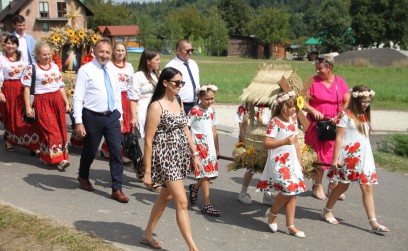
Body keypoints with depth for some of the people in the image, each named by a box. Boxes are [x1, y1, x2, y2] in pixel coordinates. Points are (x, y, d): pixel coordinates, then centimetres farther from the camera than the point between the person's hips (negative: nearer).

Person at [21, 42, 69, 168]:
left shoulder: (55, 67, 11)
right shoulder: (31, 68, -4)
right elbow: (27, 88, -6)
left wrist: (66, 102, 13)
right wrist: (28, 107, -12)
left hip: (57, 100, 6)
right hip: (42, 102, -6)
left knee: (61, 129, 5)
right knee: (50, 130, -8)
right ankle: (57, 158, -3)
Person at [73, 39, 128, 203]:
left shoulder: (113, 70, 9)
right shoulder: (86, 70, -8)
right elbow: (78, 97, -10)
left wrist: (120, 116, 15)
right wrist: (78, 122, -15)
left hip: (112, 116, 4)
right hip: (93, 117, -4)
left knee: (117, 152, -2)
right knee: (90, 151, 12)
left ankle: (117, 189, 5)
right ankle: (83, 177, 41)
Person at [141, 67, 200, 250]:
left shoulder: (178, 102, 8)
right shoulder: (156, 106, -15)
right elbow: (148, 141, -15)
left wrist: (195, 154, 11)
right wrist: (147, 171, -15)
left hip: (180, 157, 8)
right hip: (165, 158, -8)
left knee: (166, 197, 18)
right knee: (182, 203, -8)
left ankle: (148, 235, 34)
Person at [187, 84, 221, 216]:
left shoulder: (212, 110, 9)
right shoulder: (194, 111, -11)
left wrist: (217, 148, 17)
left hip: (210, 145, 7)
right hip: (199, 145, -7)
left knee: (210, 173, 11)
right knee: (205, 174, -6)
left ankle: (194, 188, 40)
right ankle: (207, 205, -1)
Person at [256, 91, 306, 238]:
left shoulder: (294, 120, 8)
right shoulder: (275, 122, -14)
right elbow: (266, 144, -20)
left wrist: (299, 162, 15)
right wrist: (284, 141, -29)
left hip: (292, 161, 7)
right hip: (279, 162, -7)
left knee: (292, 192, 6)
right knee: (288, 189, -13)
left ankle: (290, 225, 15)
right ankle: (272, 213, 15)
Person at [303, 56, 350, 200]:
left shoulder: (340, 82, 5)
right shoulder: (313, 81, -2)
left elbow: (347, 102, 0)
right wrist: (313, 111, -21)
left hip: (335, 124, 2)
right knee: (320, 155, -1)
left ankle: (333, 185, 21)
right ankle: (317, 186, 12)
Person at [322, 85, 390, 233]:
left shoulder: (364, 116, 12)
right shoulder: (346, 115, -8)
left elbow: (365, 137, 15)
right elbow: (339, 138, -10)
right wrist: (335, 159, -13)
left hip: (364, 157, 6)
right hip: (349, 156, -6)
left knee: (367, 188, 2)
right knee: (344, 185, 7)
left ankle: (373, 222, 2)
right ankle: (327, 211, 27)